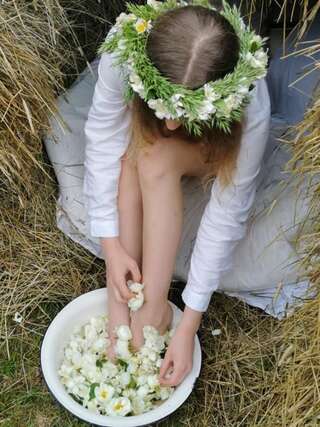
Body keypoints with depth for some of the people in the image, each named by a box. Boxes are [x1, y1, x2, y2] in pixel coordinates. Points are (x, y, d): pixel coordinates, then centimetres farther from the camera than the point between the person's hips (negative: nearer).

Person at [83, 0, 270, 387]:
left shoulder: (250, 108, -40)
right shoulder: (125, 49, -37)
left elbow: (228, 213, -35)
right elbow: (103, 140, -29)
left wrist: (190, 323, -32)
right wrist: (111, 243, -33)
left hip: (213, 154, -2)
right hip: (139, 128, 2)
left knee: (156, 158, -34)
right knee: (131, 155, -32)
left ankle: (153, 309, -23)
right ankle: (119, 303, -23)